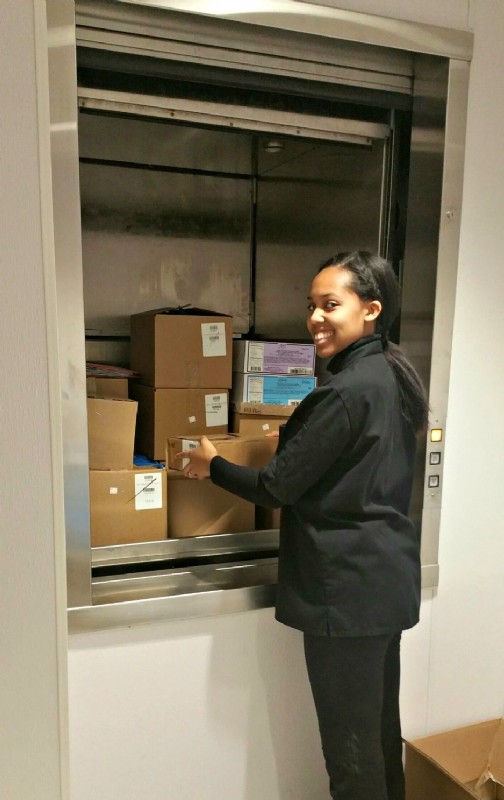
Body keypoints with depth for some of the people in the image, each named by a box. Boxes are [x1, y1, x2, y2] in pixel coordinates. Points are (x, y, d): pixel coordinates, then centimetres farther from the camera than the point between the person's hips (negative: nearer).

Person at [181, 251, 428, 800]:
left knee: (350, 748, 8)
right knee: (381, 731, 22)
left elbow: (276, 488, -16)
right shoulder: (391, 377, 7)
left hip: (347, 589, -9)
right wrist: (293, 439, 23)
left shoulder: (347, 390, -21)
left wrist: (212, 465, 0)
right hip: (388, 578, 9)